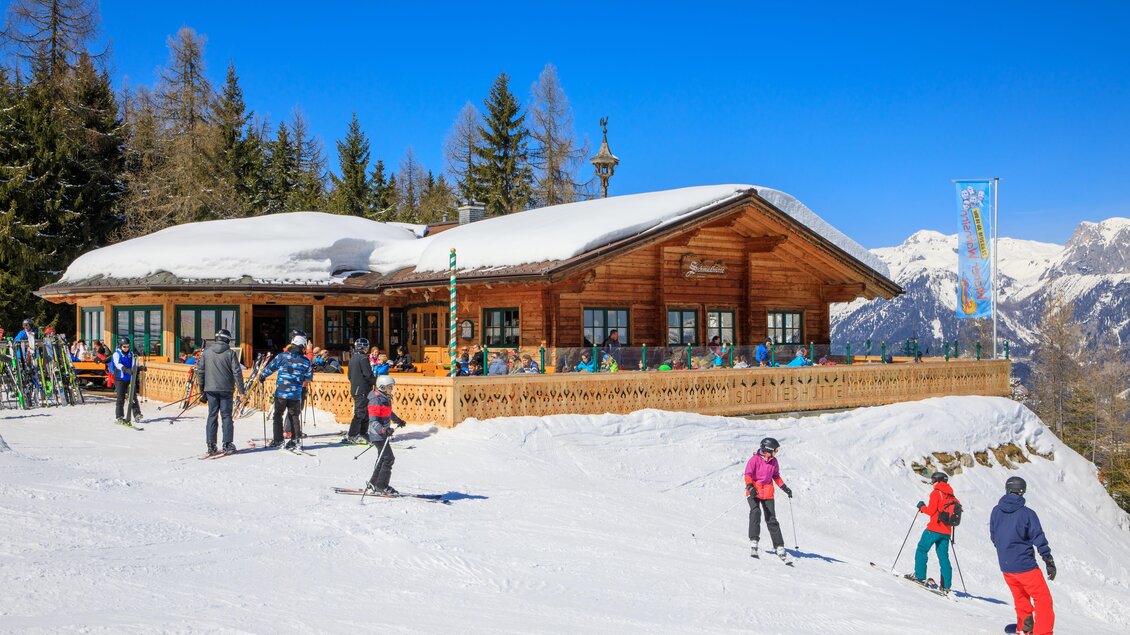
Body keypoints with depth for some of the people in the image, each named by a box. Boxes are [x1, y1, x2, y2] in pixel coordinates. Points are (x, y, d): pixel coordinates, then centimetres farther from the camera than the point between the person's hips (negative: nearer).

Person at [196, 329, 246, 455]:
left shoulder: (206, 352, 4)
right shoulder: (230, 353, -5)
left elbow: (200, 371, 7)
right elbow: (237, 372, -8)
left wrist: (202, 389, 17)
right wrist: (242, 391, -4)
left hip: (210, 389, 2)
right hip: (226, 390, -2)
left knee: (212, 416, 7)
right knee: (226, 416, 3)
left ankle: (211, 446, 6)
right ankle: (227, 445, 0)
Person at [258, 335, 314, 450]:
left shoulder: (282, 356, -4)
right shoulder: (305, 361, 0)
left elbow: (270, 368, 1)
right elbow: (309, 378, 9)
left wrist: (262, 376, 18)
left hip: (281, 392, -1)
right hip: (296, 395, 1)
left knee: (278, 415, 11)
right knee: (294, 416, 13)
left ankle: (278, 440, 10)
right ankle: (297, 439, 9)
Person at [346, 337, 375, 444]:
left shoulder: (352, 358, 14)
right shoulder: (363, 358, -14)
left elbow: (350, 375, 20)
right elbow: (368, 375, -17)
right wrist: (377, 381, -4)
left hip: (354, 388, 9)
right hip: (363, 390, -9)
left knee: (365, 412, 16)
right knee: (360, 413, -8)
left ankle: (363, 433, 19)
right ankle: (351, 436, -10)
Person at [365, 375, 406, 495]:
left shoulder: (386, 398, 10)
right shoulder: (376, 401, -20)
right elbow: (373, 421, -25)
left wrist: (398, 421, 43)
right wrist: (384, 430, -39)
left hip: (383, 434, 10)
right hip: (378, 435, -10)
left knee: (383, 458, 17)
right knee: (388, 458, -10)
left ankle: (373, 484, 26)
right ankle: (381, 486, -4)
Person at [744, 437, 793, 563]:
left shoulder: (773, 461, 8)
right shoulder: (755, 459, -8)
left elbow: (776, 476, 22)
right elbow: (748, 475, -12)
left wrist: (784, 488, 15)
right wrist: (750, 487, -28)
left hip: (768, 493, 5)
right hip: (754, 492, -5)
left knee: (772, 520, 3)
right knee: (755, 512, -28)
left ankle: (779, 547, 8)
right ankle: (754, 542, -29)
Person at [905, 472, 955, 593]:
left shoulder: (936, 493, -6)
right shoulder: (951, 496, 13)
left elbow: (931, 511, -13)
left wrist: (922, 507, 4)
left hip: (934, 529, -6)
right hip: (946, 531, 6)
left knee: (922, 549, 4)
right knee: (943, 557, 7)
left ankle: (919, 576, -4)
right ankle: (946, 585, 4)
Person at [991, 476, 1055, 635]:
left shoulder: (996, 511, 0)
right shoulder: (1027, 513, -15)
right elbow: (1039, 539, -12)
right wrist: (1049, 561, -4)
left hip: (1005, 567, 6)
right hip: (1025, 565, -6)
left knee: (1021, 599, 23)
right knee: (1043, 600, 3)